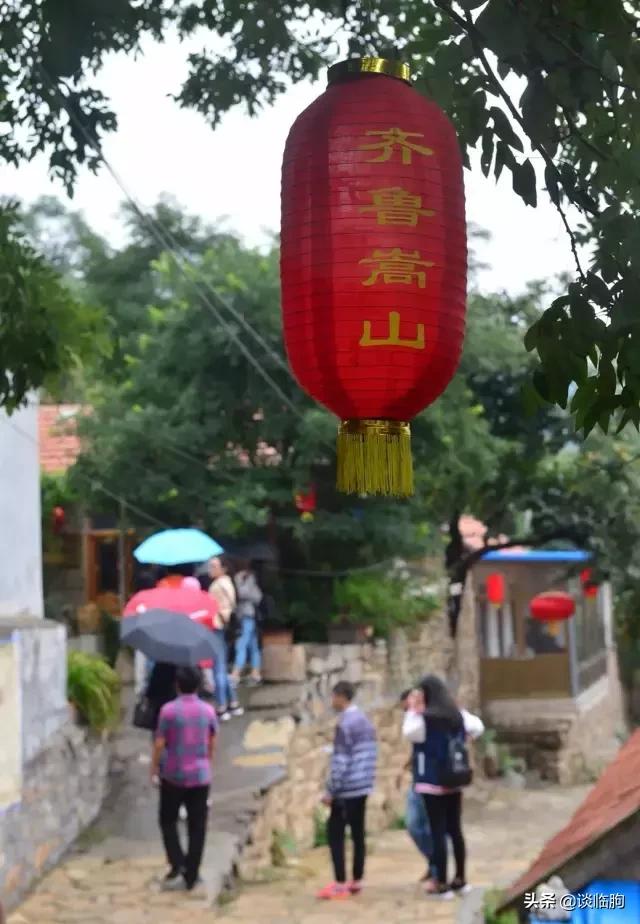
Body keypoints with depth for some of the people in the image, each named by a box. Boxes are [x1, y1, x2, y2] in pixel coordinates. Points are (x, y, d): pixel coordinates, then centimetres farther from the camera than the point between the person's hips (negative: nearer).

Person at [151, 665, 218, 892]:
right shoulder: (208, 710, -2)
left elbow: (160, 744, -9)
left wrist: (154, 769, 2)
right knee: (197, 827, 8)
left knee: (168, 821, 13)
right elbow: (212, 744, 7)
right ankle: (191, 877, 11)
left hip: (173, 775, -2)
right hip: (200, 775, 2)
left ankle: (177, 866, -2)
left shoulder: (169, 710, -11)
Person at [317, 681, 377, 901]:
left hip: (347, 789, -9)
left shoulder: (344, 724, -16)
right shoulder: (365, 721, 13)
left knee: (335, 834, -3)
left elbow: (340, 761, -19)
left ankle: (340, 885, -5)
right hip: (363, 787, 9)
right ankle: (357, 882, 14)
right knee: (358, 834, 11)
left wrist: (330, 791, -14)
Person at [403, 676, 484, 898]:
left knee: (438, 832, -2)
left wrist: (412, 710, 1)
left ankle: (442, 883, 2)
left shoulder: (424, 718, -16)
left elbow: (409, 733, -3)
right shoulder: (458, 715, 4)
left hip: (432, 782, -6)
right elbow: (478, 727, 17)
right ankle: (460, 879, 21)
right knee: (455, 829, 14)